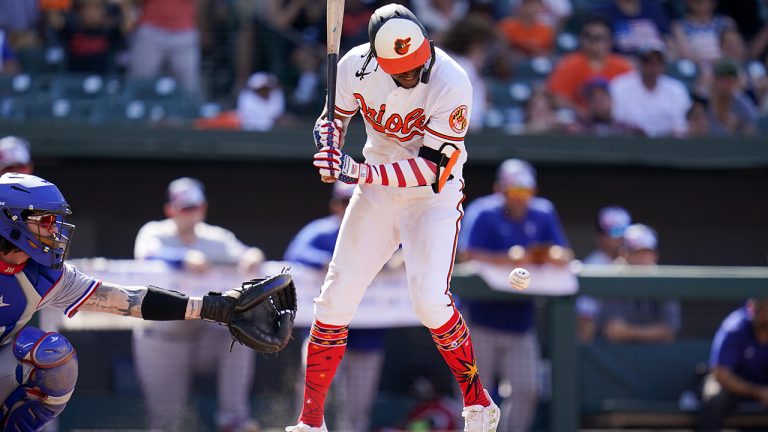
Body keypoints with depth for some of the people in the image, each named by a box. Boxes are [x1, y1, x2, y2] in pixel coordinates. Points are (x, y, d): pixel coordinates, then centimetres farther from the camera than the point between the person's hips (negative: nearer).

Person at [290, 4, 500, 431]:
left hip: (435, 197, -4)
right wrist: (328, 134, -20)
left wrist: (359, 172, -35)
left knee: (430, 299, -21)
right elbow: (336, 117, 4)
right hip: (376, 192, 4)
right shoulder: (357, 67, -14)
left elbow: (432, 168, -26)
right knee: (337, 296, -2)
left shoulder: (452, 84, -26)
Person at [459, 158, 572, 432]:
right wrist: (507, 260, -33)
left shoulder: (543, 213, 5)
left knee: (527, 389, -1)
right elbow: (469, 257, -20)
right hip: (482, 320, -4)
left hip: (520, 324, 4)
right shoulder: (483, 213, -9)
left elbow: (565, 256, 2)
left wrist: (556, 256, -23)